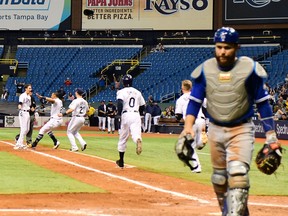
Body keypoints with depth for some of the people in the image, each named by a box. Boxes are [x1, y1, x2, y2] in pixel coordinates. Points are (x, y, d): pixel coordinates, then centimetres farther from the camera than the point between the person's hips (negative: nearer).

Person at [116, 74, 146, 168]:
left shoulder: (122, 92, 2)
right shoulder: (137, 92, 16)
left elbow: (120, 102, -17)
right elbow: (142, 106, 17)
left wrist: (119, 113, -7)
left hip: (126, 115, -2)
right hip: (136, 115, 2)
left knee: (123, 139, 11)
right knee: (135, 133, -14)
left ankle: (121, 162, 19)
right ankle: (138, 140, -54)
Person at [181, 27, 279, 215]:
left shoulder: (249, 68, -10)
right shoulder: (205, 69, -3)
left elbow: (263, 102, -4)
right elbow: (194, 101, 0)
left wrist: (271, 135, -8)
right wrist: (188, 127, -16)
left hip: (242, 130, -4)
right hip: (215, 130, 4)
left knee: (238, 174, -20)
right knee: (219, 178, 10)